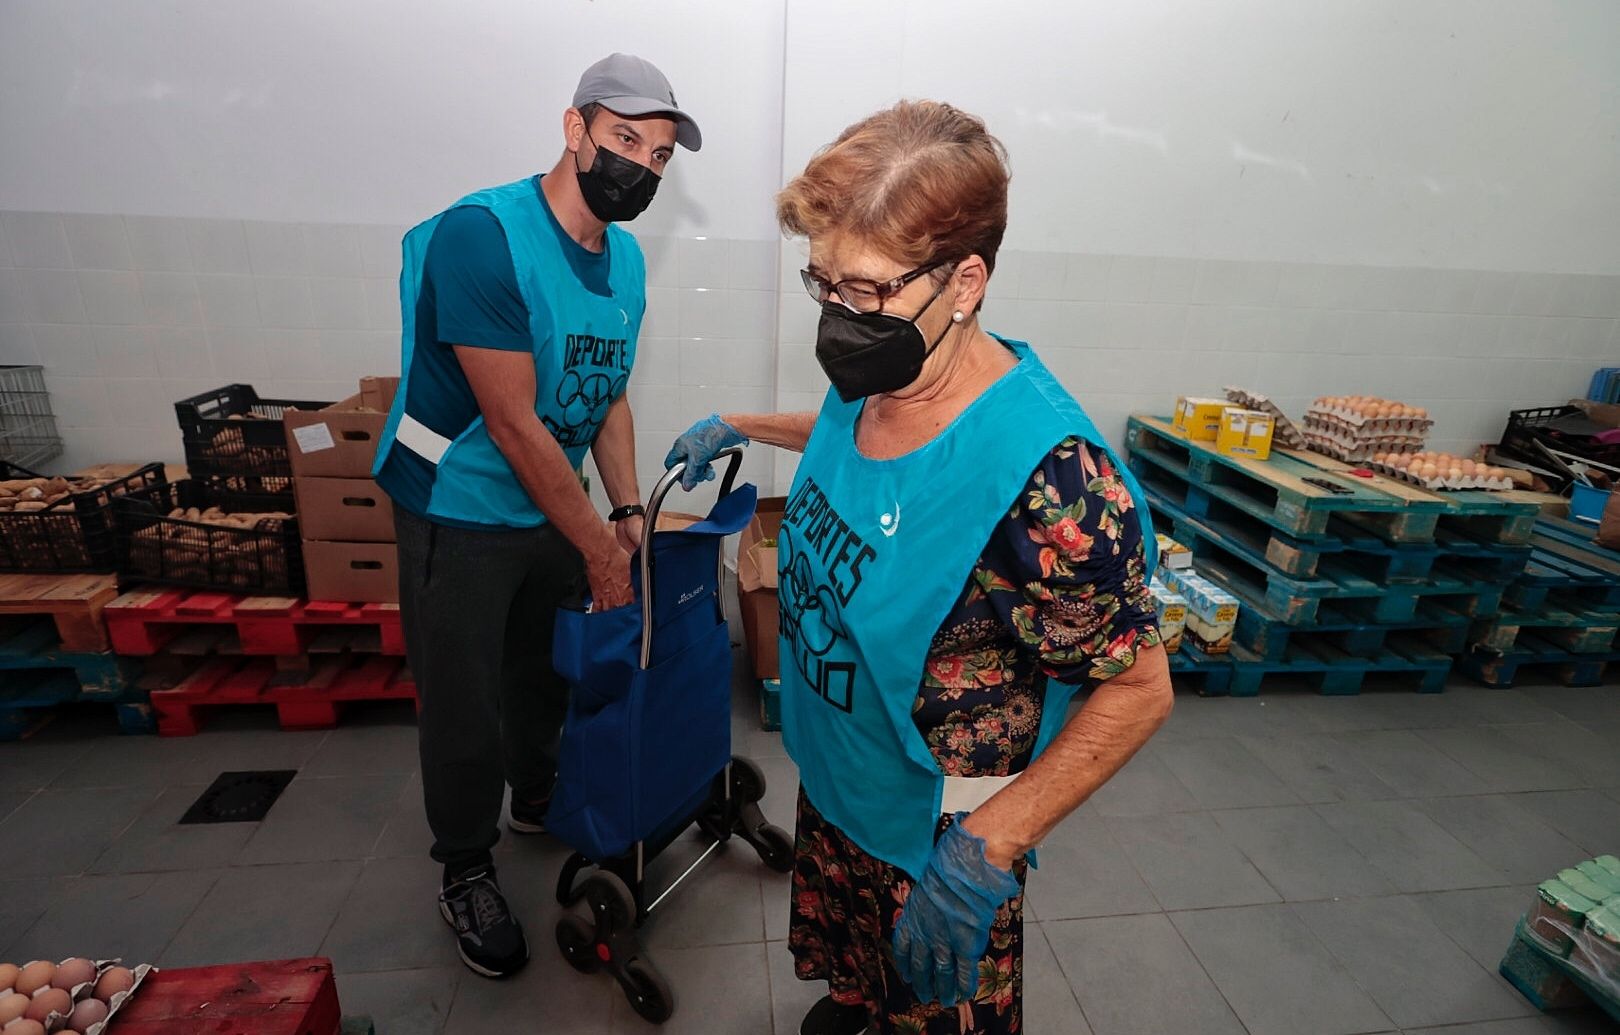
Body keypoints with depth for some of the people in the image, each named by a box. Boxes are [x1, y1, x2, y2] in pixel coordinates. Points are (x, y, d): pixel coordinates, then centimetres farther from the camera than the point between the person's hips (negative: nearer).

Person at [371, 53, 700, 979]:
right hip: (461, 512, -6)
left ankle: (540, 801, 48)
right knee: (465, 707, 7)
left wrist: (628, 510, 0)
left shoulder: (626, 258, 1)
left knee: (550, 672, 22)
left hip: (552, 504, 7)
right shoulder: (482, 234, -23)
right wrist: (598, 546, -18)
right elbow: (512, 421, -24)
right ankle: (467, 874, 31)